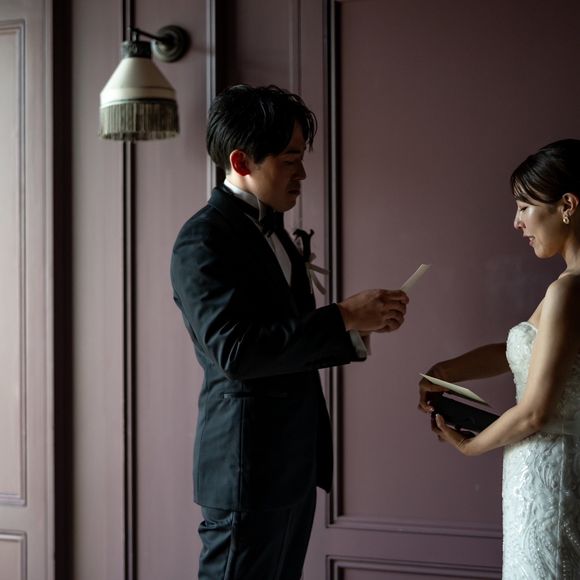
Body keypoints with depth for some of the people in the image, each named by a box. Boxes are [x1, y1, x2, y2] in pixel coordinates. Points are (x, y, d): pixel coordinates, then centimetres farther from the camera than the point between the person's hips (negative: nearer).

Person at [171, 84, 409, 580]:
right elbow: (234, 349, -25)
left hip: (295, 462, 9)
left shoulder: (271, 228, 14)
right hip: (249, 465, -9)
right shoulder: (204, 240, -14)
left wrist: (359, 327, 2)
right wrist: (344, 316, -22)